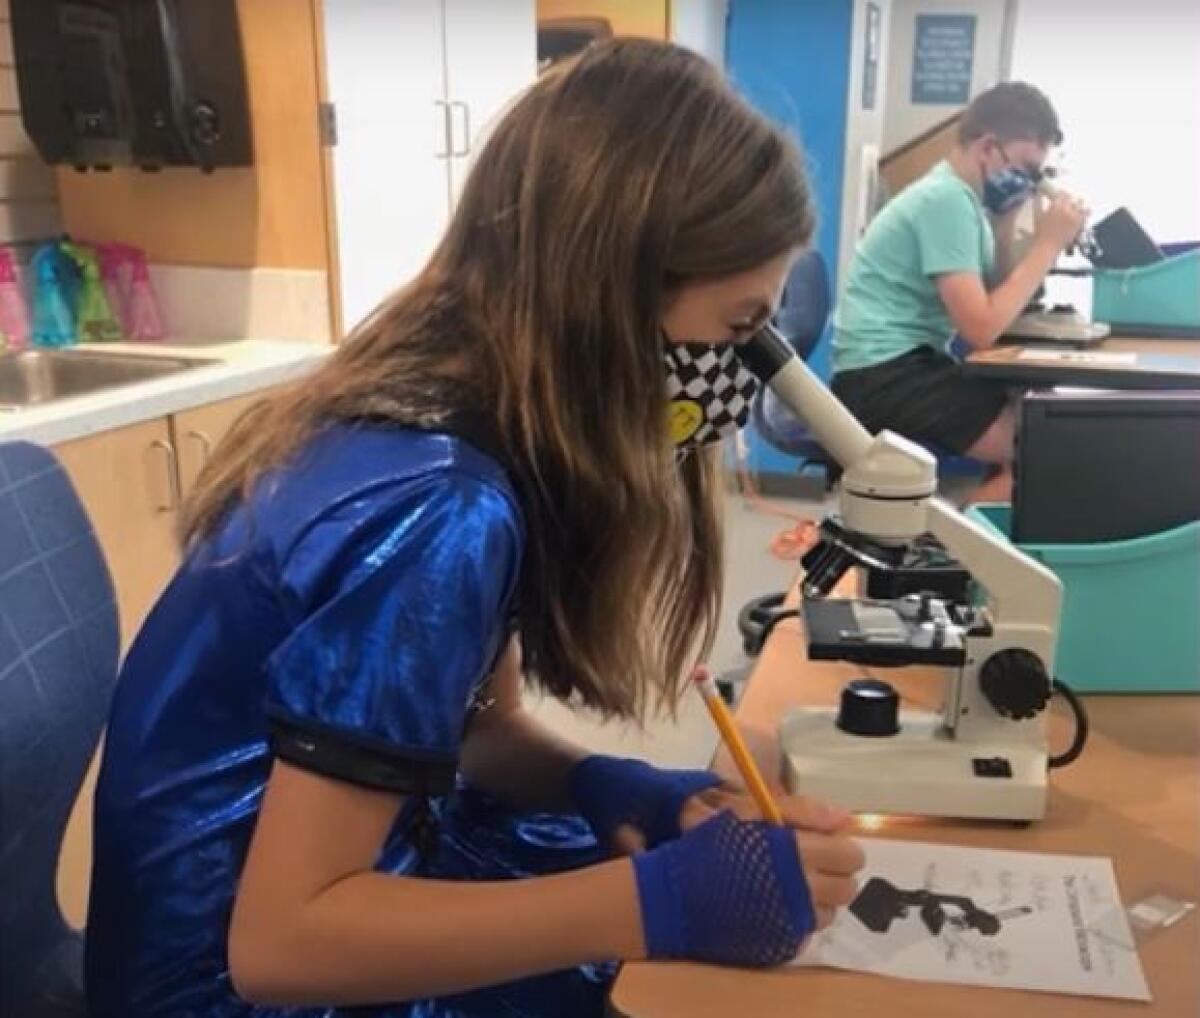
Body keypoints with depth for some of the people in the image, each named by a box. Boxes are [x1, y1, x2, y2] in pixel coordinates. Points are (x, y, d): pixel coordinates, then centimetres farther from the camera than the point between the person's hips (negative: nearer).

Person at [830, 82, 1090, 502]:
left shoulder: (958, 195, 14)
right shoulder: (947, 200, -14)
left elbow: (995, 300, 14)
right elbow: (982, 329, -21)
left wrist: (1005, 227, 2)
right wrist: (1048, 244, -14)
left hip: (909, 364, 10)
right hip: (883, 375, -10)